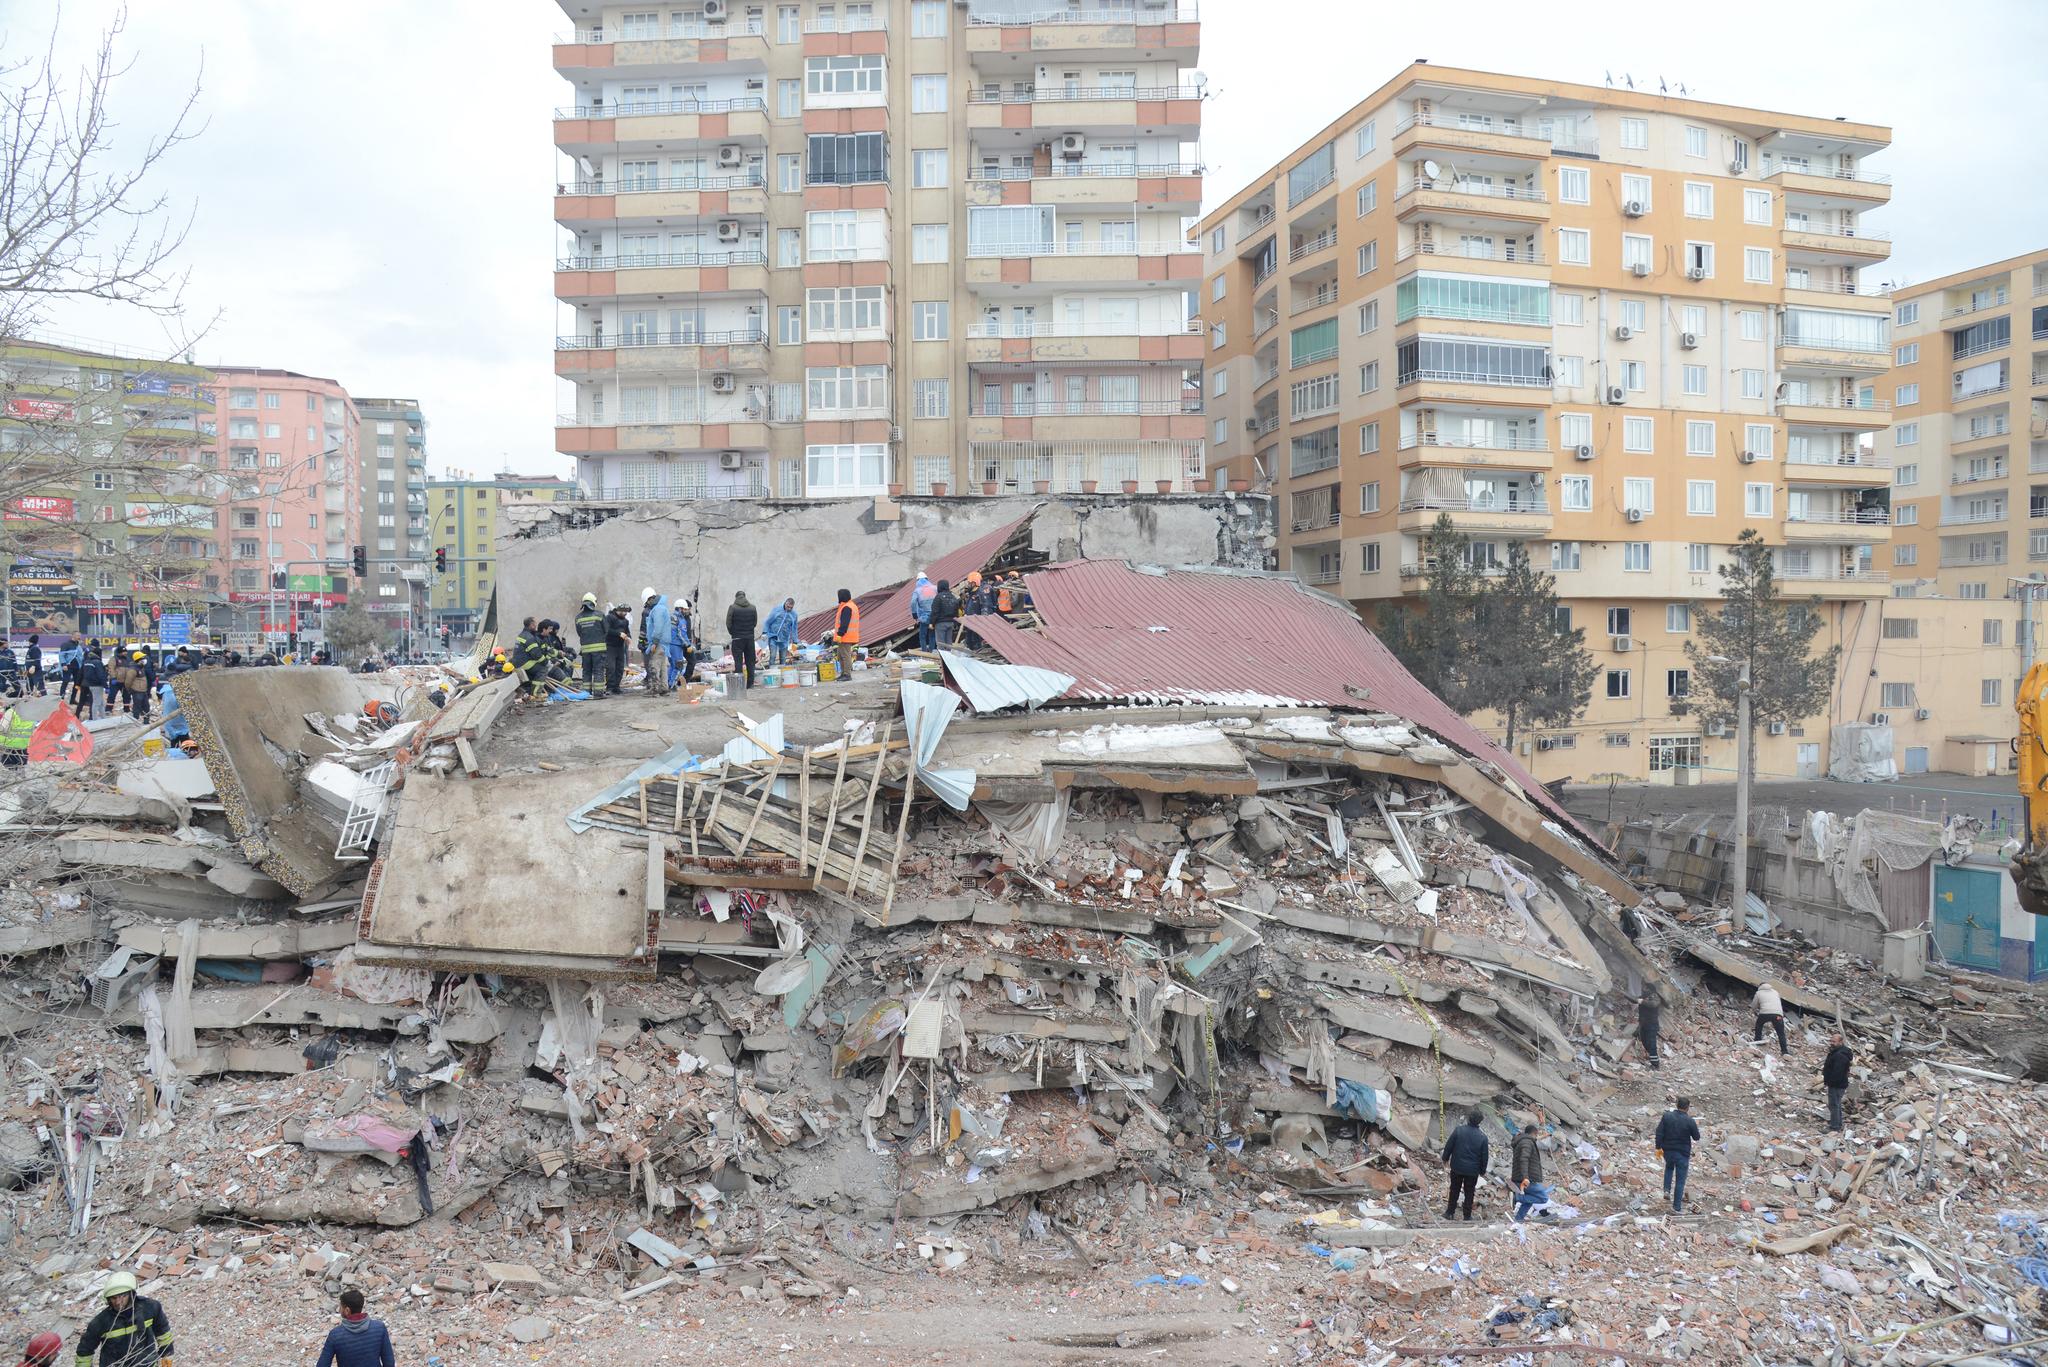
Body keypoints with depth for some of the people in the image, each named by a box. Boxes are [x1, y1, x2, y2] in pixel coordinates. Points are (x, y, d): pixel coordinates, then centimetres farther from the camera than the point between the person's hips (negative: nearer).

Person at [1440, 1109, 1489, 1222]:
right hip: (1473, 1170, 0)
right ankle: (1467, 1216, 19)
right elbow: (1484, 1156, -3)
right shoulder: (1482, 1137, -11)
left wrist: (1445, 1158, 11)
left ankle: (1449, 1213, 23)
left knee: (1454, 1190, 16)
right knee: (1469, 1193, 13)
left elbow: (1448, 1146, -6)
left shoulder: (1458, 1130, -13)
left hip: (1457, 1167, 0)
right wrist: (1482, 1170, 11)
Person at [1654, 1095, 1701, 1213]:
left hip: (1668, 1151, 3)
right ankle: (1676, 1207, 11)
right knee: (1680, 1181, 7)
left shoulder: (1667, 1116, -7)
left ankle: (1667, 1189, 20)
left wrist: (1659, 1147, 2)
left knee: (1669, 1167, 35)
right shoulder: (1690, 1121, -16)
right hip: (1683, 1154, -3)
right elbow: (1696, 1137, -4)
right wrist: (1696, 1126, 14)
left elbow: (1659, 1133, -8)